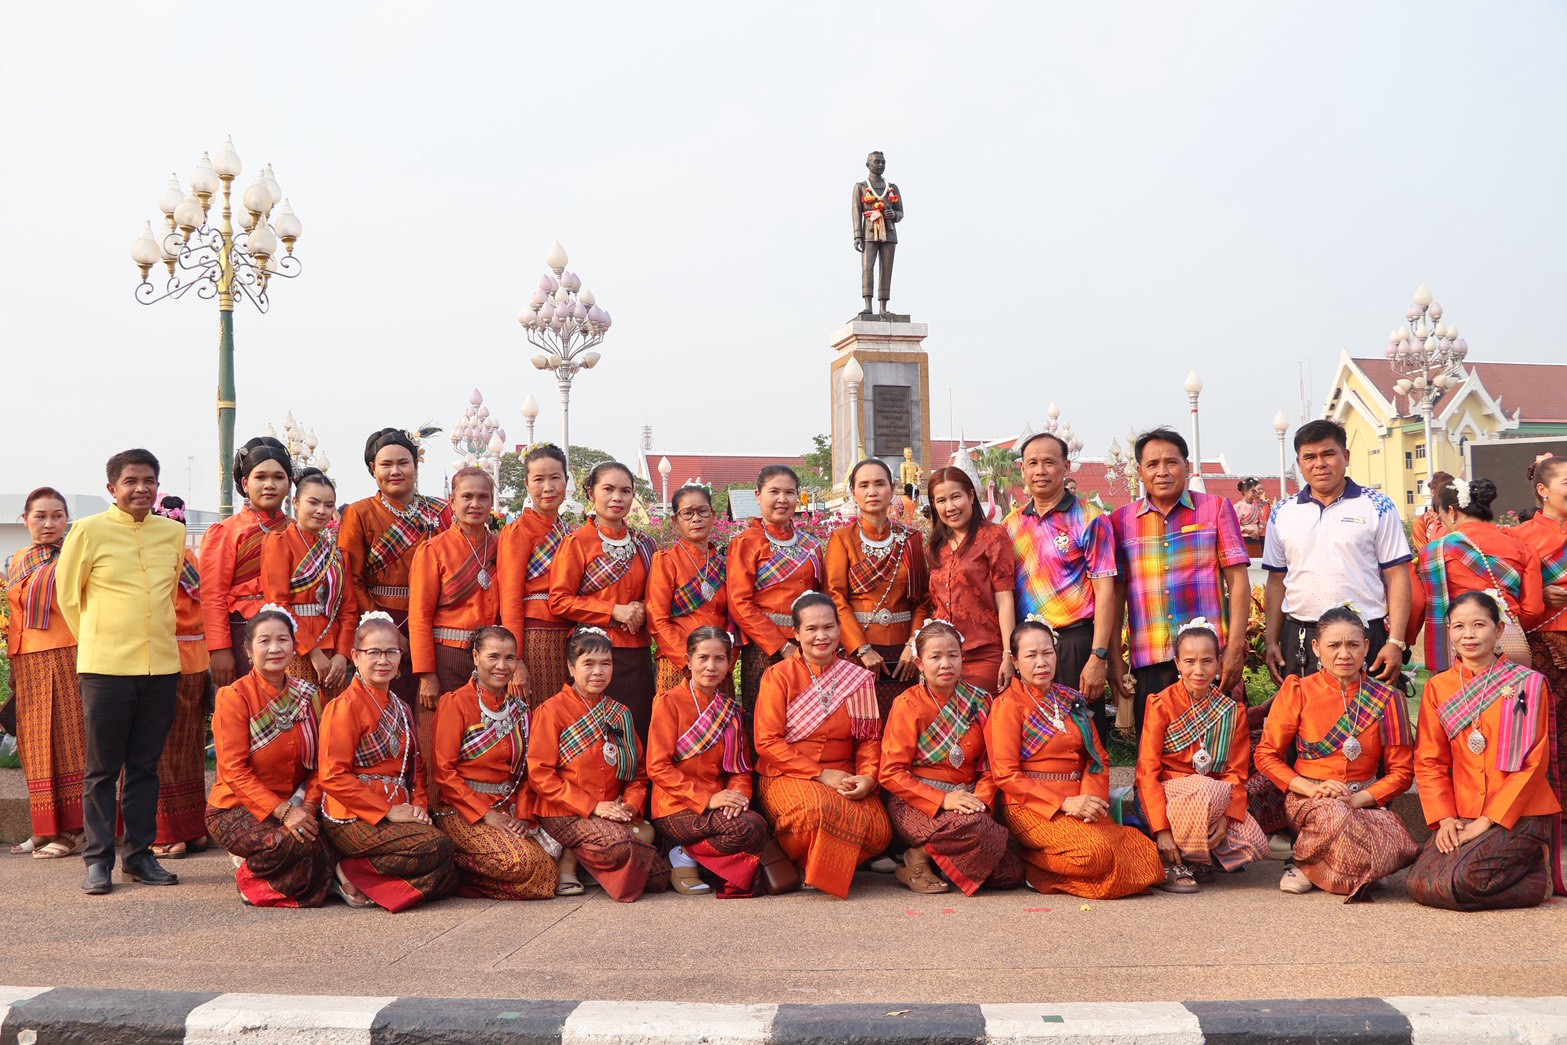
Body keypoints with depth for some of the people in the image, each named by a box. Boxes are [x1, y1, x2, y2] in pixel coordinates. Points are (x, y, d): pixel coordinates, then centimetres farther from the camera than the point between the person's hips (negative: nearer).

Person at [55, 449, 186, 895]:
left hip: (161, 665, 3)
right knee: (102, 769, 3)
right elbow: (67, 594, 7)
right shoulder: (89, 530, -2)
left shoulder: (174, 532, 9)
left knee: (145, 766, 9)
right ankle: (98, 860, 10)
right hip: (105, 667, -3)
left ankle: (139, 854, 18)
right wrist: (97, 640, 11)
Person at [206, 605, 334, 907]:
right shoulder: (235, 697, -10)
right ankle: (249, 875, 0)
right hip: (237, 808, -6)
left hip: (295, 806, 6)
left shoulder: (309, 695, 6)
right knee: (298, 846, -33)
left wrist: (308, 805, -13)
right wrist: (282, 811, -23)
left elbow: (319, 763, 6)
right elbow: (234, 771, -15)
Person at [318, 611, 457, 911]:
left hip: (396, 814, 8)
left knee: (445, 880, -10)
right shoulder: (345, 707, -9)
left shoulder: (400, 710, 18)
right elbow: (333, 777, -15)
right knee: (437, 846, -26)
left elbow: (415, 768, 21)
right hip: (353, 820, -8)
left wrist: (419, 805, 0)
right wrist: (388, 811, -16)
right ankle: (350, 873, -13)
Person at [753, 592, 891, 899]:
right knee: (817, 810, -37)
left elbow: (870, 738, 10)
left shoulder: (858, 678, 10)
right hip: (787, 776, -3)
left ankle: (823, 866, 3)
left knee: (879, 830, -24)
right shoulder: (779, 676, -1)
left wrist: (868, 775, -11)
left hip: (842, 778, 4)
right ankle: (796, 862, -5)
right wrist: (822, 774, -14)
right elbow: (767, 741, -8)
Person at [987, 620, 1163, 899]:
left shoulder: (1071, 701, 19)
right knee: (1096, 852, -33)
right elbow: (1005, 774, -8)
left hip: (1077, 804, 7)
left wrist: (1091, 798, -8)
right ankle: (1032, 867, -6)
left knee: (1147, 852, -16)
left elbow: (1098, 758, 14)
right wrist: (1064, 803, -16)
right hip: (1029, 806, -7)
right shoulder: (1008, 705, 0)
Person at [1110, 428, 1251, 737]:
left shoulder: (1216, 509, 6)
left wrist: (1235, 647, -6)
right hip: (1149, 663, 1)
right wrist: (1114, 657, 4)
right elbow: (1116, 592, 9)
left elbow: (1238, 581, 2)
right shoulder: (1121, 520, 9)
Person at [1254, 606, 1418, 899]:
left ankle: (1309, 869, -8)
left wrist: (1358, 798, -12)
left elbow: (1402, 771, 4)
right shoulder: (1299, 691, 2)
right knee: (1335, 814, -40)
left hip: (1366, 801, 2)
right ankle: (1303, 860, -9)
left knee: (1401, 848, -31)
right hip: (1309, 799, -2)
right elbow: (1266, 754, 2)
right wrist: (1310, 788, -13)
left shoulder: (1386, 699, 5)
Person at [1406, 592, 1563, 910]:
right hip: (1462, 816, 5)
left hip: (1519, 815, -4)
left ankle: (1538, 877, 4)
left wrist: (1490, 819, -12)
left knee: (1462, 882, -26)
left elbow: (1534, 763, -6)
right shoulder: (1437, 687, 9)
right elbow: (1429, 761, 8)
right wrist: (1444, 818, -6)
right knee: (1417, 884, -16)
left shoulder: (1528, 684, -2)